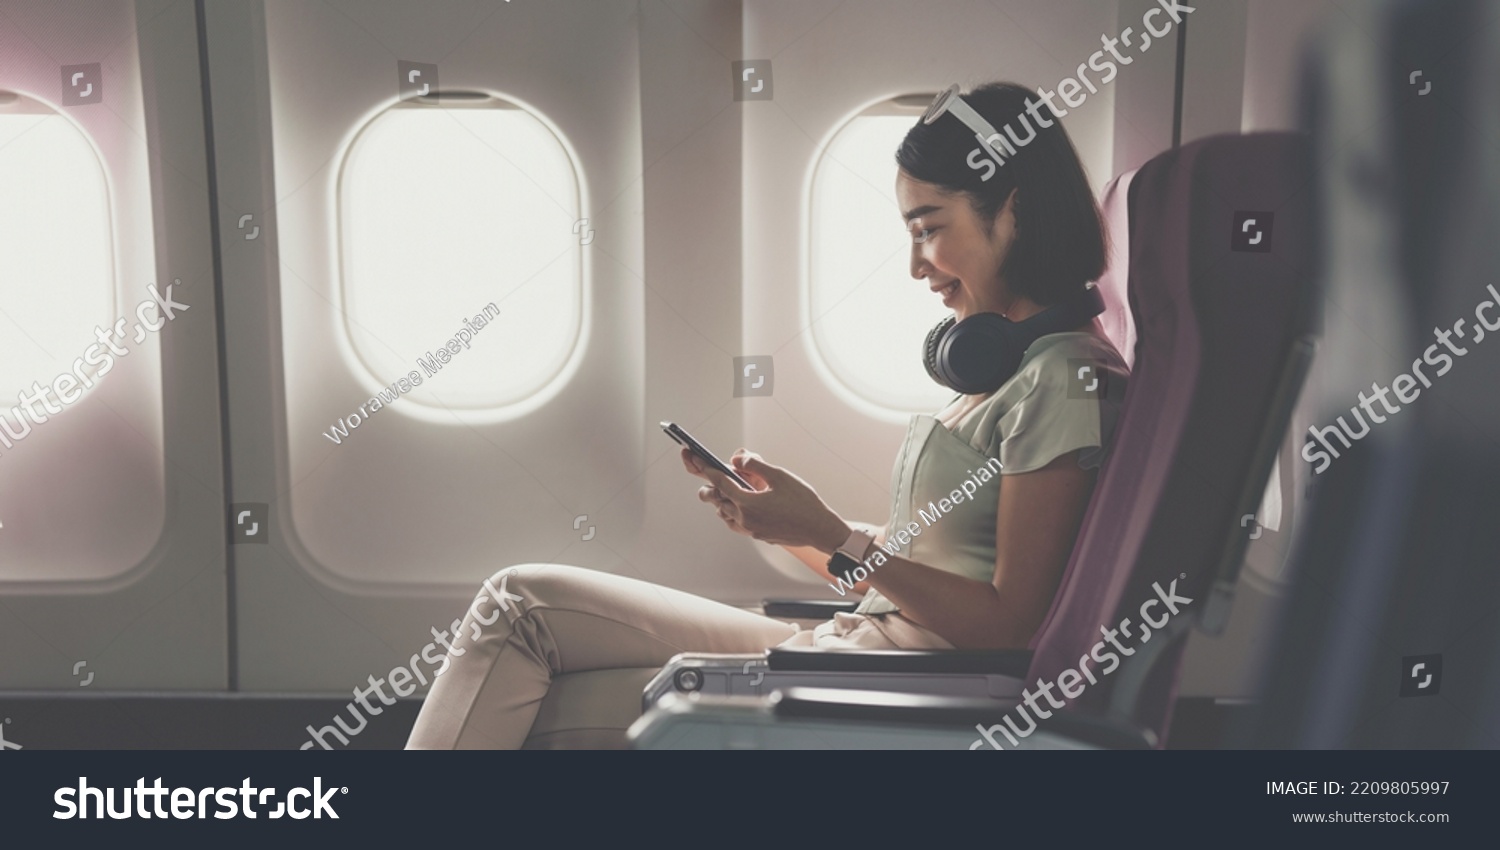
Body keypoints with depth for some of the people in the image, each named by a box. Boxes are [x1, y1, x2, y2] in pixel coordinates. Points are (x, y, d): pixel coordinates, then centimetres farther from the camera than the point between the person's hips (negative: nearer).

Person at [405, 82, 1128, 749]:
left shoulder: (1065, 377, -12)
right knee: (522, 603, 3)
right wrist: (786, 519, 3)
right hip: (857, 644, 9)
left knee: (523, 603, -10)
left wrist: (830, 534, -17)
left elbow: (1009, 621, -17)